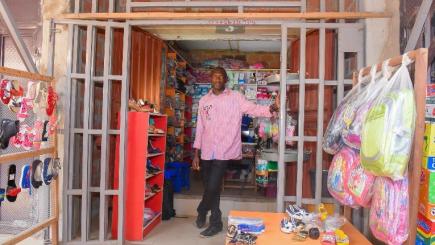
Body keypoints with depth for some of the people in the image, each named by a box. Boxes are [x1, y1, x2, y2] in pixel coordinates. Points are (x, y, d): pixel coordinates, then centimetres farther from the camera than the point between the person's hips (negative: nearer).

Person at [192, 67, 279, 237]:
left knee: (212, 188, -7)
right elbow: (200, 128, 11)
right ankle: (216, 222, 33)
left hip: (223, 152, -4)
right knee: (211, 189, 13)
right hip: (206, 153, 4)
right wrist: (196, 154, 9)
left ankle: (201, 212, 22)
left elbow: (253, 109, -12)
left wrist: (272, 108, -32)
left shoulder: (235, 98, -1)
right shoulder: (204, 101, 9)